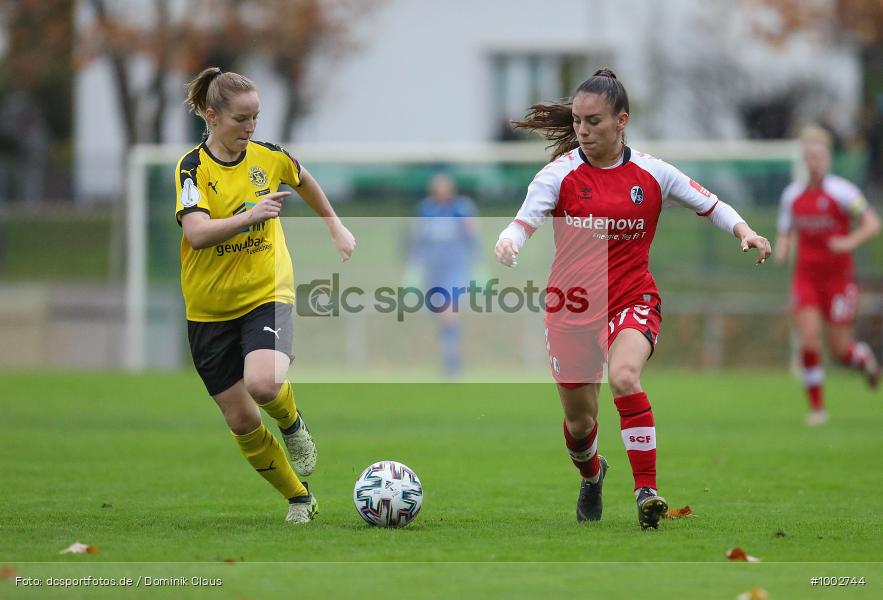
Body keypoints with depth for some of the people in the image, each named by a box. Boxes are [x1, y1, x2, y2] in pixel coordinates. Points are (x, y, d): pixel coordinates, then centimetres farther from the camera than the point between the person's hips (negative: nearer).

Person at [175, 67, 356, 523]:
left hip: (266, 294, 0)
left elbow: (304, 181, 23)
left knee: (263, 384, -30)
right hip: (210, 309, 0)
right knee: (241, 421, 3)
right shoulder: (193, 168, -11)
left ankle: (292, 425, 5)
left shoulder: (268, 157, -2)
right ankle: (299, 499, 23)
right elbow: (197, 231, -27)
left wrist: (336, 228, 25)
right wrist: (251, 216, -39)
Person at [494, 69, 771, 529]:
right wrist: (508, 242, -42)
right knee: (579, 420, 10)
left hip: (632, 299, -1)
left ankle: (647, 490, -27)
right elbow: (526, 219, -19)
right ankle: (591, 474, 47)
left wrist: (744, 232, -10)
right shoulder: (561, 172, -7)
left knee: (624, 377, -32)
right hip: (571, 303, 1)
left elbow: (711, 205, 8)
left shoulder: (651, 173, -3)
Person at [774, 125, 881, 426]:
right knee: (809, 339, -14)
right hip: (806, 275, 3)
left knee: (840, 350, -1)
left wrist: (851, 242, -30)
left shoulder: (842, 191, -10)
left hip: (838, 275, -3)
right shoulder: (792, 195, 5)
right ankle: (816, 406, -3)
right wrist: (781, 250, -6)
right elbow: (785, 233, 16)